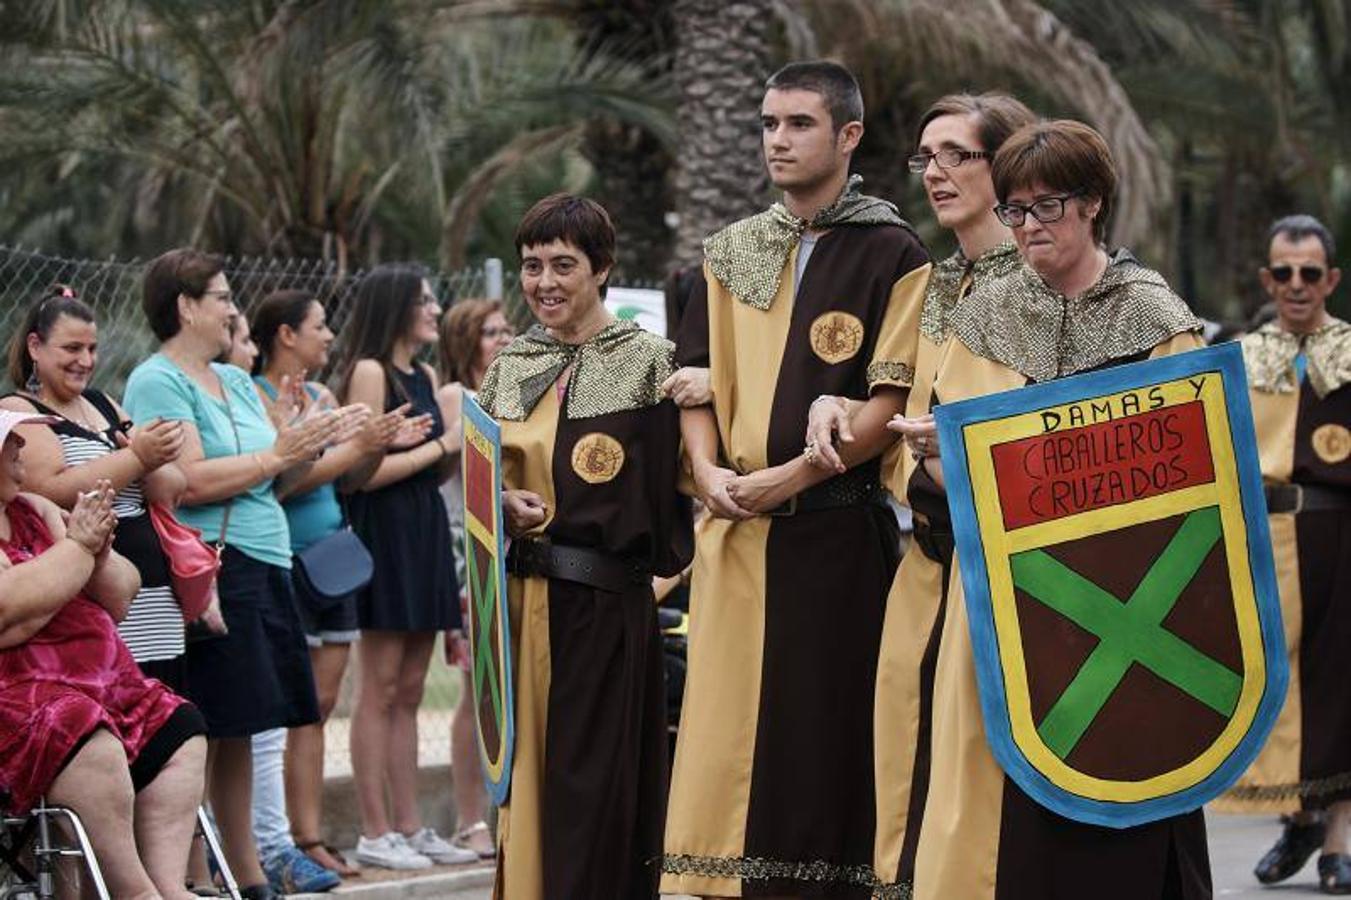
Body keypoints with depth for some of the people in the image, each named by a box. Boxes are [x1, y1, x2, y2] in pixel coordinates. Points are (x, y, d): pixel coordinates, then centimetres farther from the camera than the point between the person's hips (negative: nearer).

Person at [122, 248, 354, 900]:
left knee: (239, 731, 12)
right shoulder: (157, 383, -7)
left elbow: (273, 474, 19)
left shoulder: (235, 381, 19)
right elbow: (189, 482, -19)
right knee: (201, 734, -8)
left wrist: (307, 446, 0)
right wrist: (277, 455, -14)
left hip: (264, 565, 9)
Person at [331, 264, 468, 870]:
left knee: (409, 690, 10)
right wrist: (439, 445, -9)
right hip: (384, 530, -8)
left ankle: (408, 826, 13)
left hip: (426, 531, 8)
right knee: (380, 689, -6)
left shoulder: (426, 376, 16)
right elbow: (368, 471, -15)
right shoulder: (369, 372, -8)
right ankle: (374, 833, -3)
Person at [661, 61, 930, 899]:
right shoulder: (731, 253, 13)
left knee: (831, 724, -2)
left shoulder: (891, 255, -2)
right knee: (732, 721, 1)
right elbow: (696, 379, 13)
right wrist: (708, 470, -5)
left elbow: (892, 399, -8)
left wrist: (792, 475, -13)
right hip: (737, 526, 4)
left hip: (839, 526, -4)